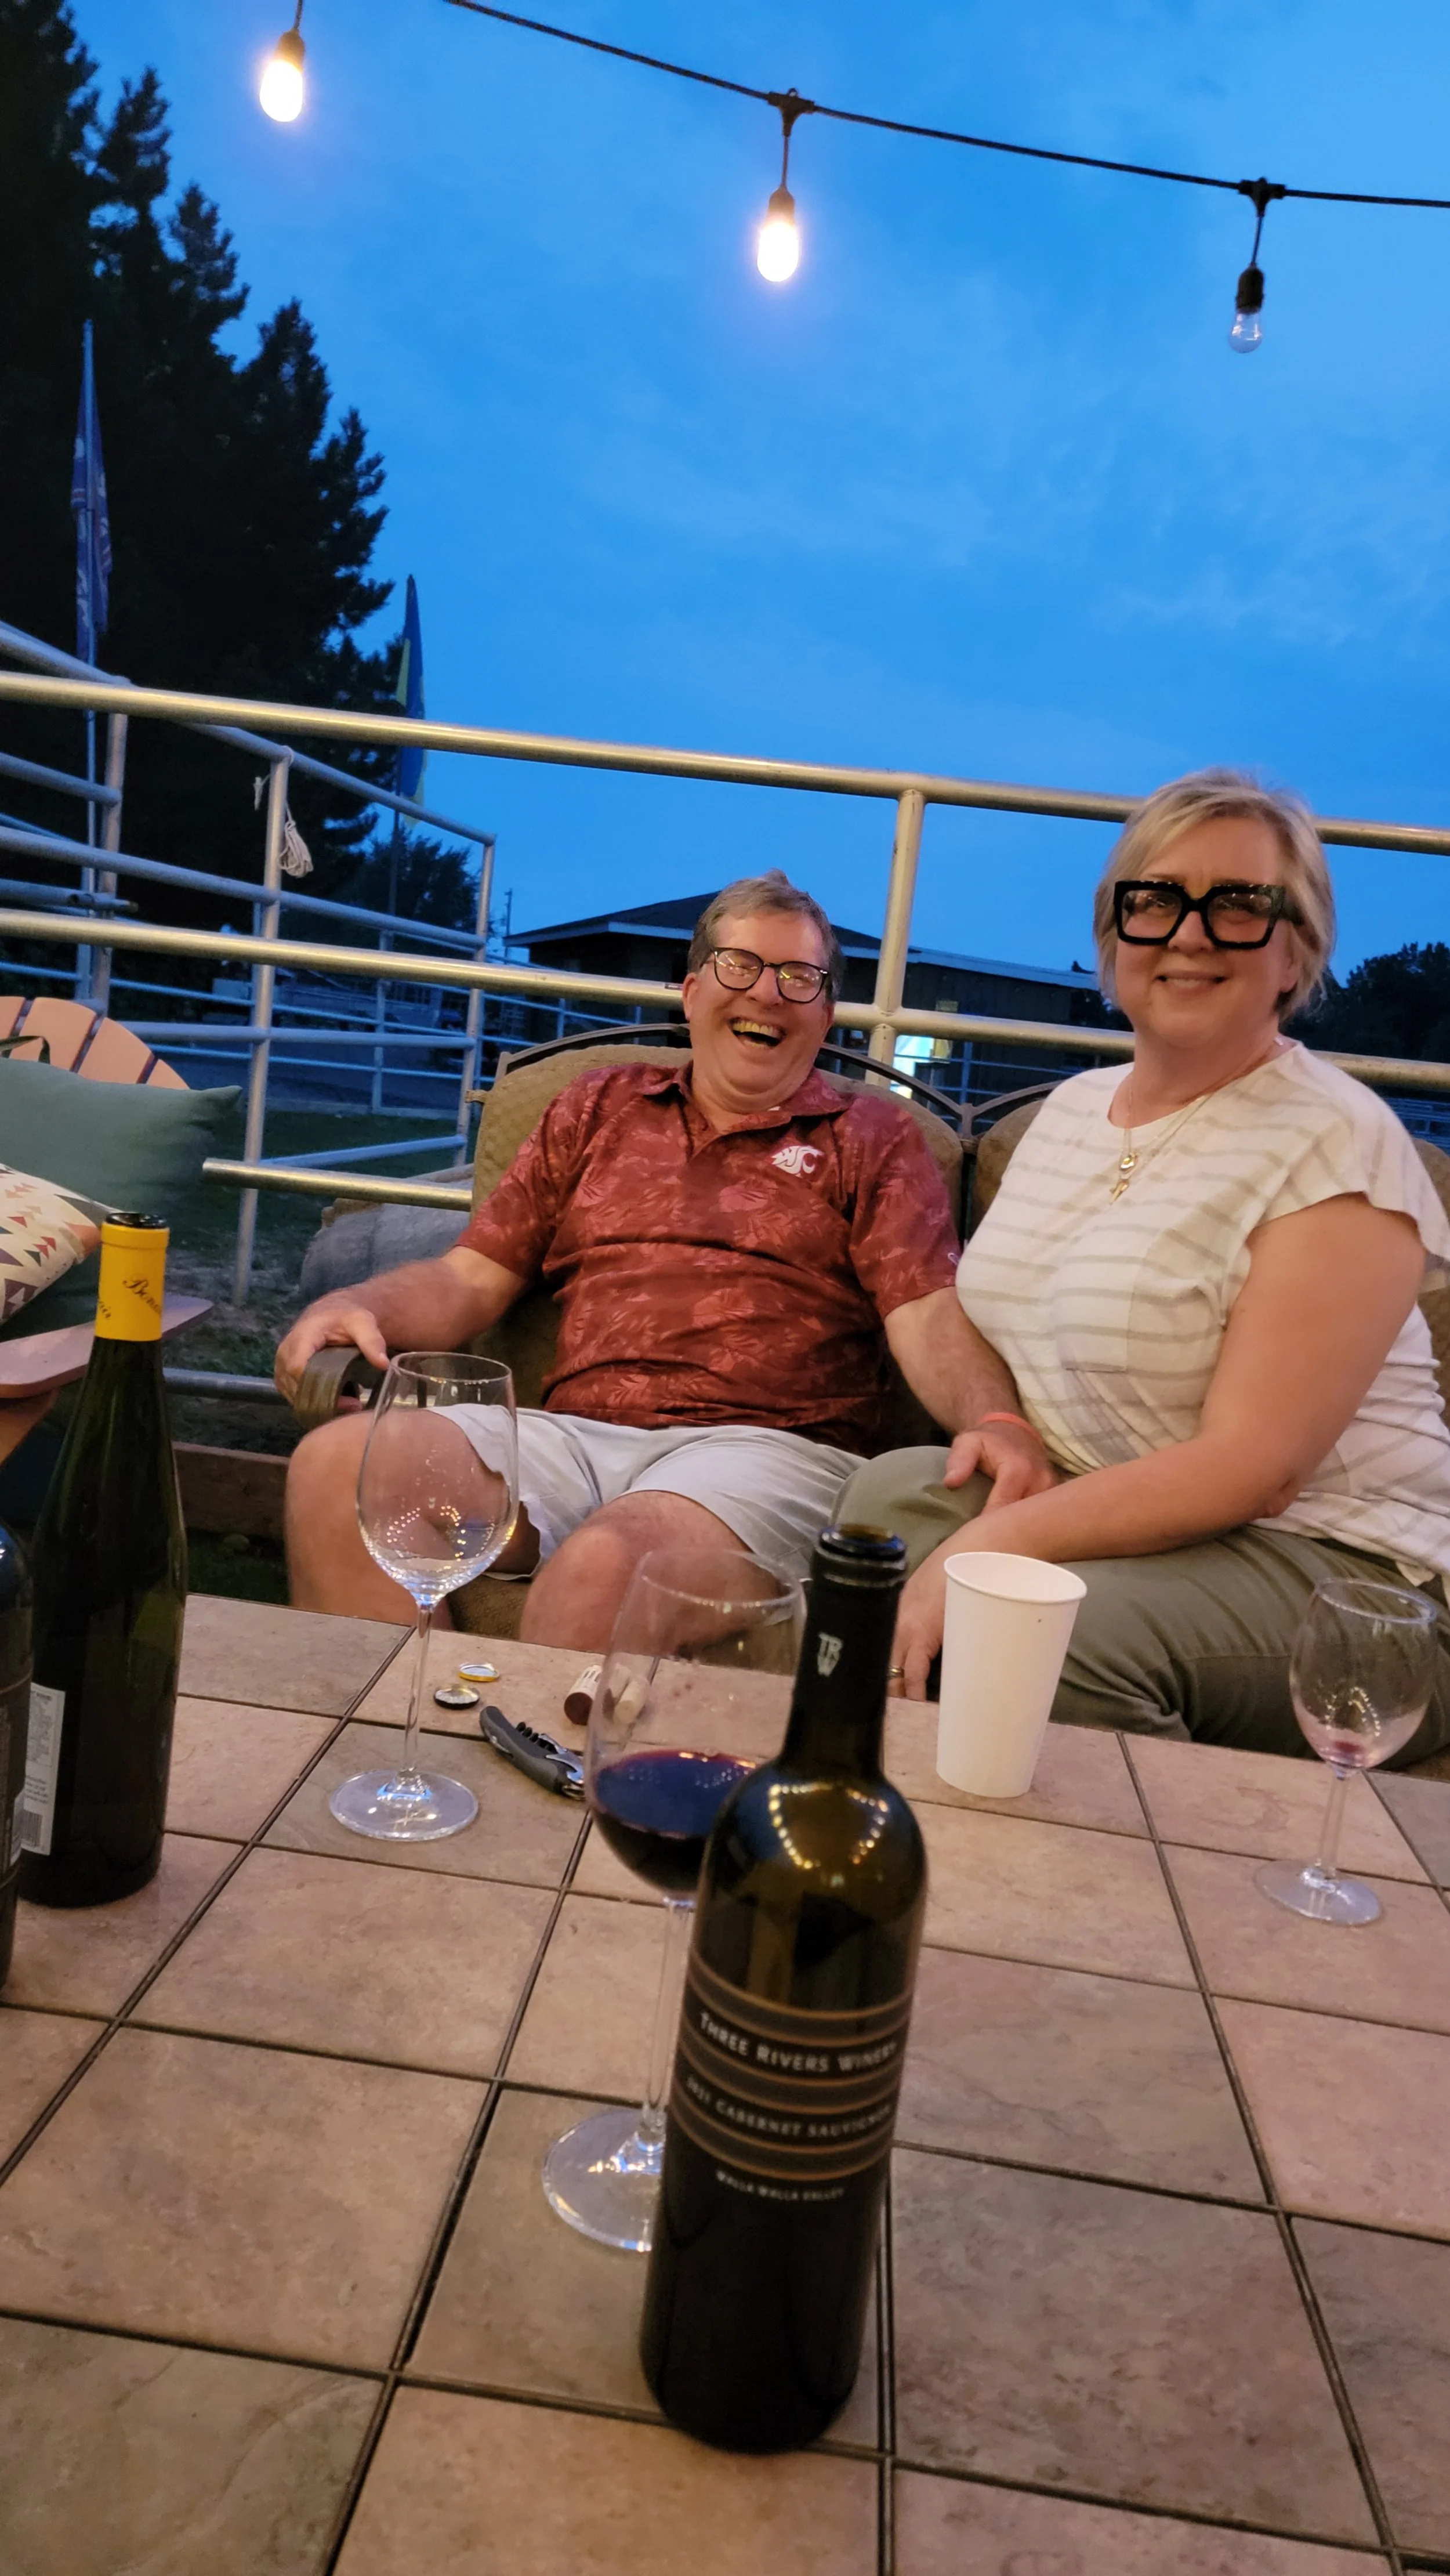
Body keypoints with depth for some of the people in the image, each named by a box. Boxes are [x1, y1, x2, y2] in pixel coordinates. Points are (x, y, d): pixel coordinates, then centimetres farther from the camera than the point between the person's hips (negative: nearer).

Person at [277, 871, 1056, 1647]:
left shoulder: (872, 1137, 16)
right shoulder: (596, 1108, 24)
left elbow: (929, 1319, 1)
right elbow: (473, 1277, 20)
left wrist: (997, 1422, -21)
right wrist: (360, 1307, -2)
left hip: (768, 1446, -3)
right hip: (571, 1432, 4)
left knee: (607, 1561, -37)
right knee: (336, 1465, -22)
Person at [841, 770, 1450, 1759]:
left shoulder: (1337, 1145, -13)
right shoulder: (1075, 1103, 10)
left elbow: (1250, 1471, -20)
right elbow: (1032, 1321, 21)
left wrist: (979, 1550, -25)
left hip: (1332, 1562, -6)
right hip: (1102, 1508, 7)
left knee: (1062, 1631, -33)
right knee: (888, 1492, -17)